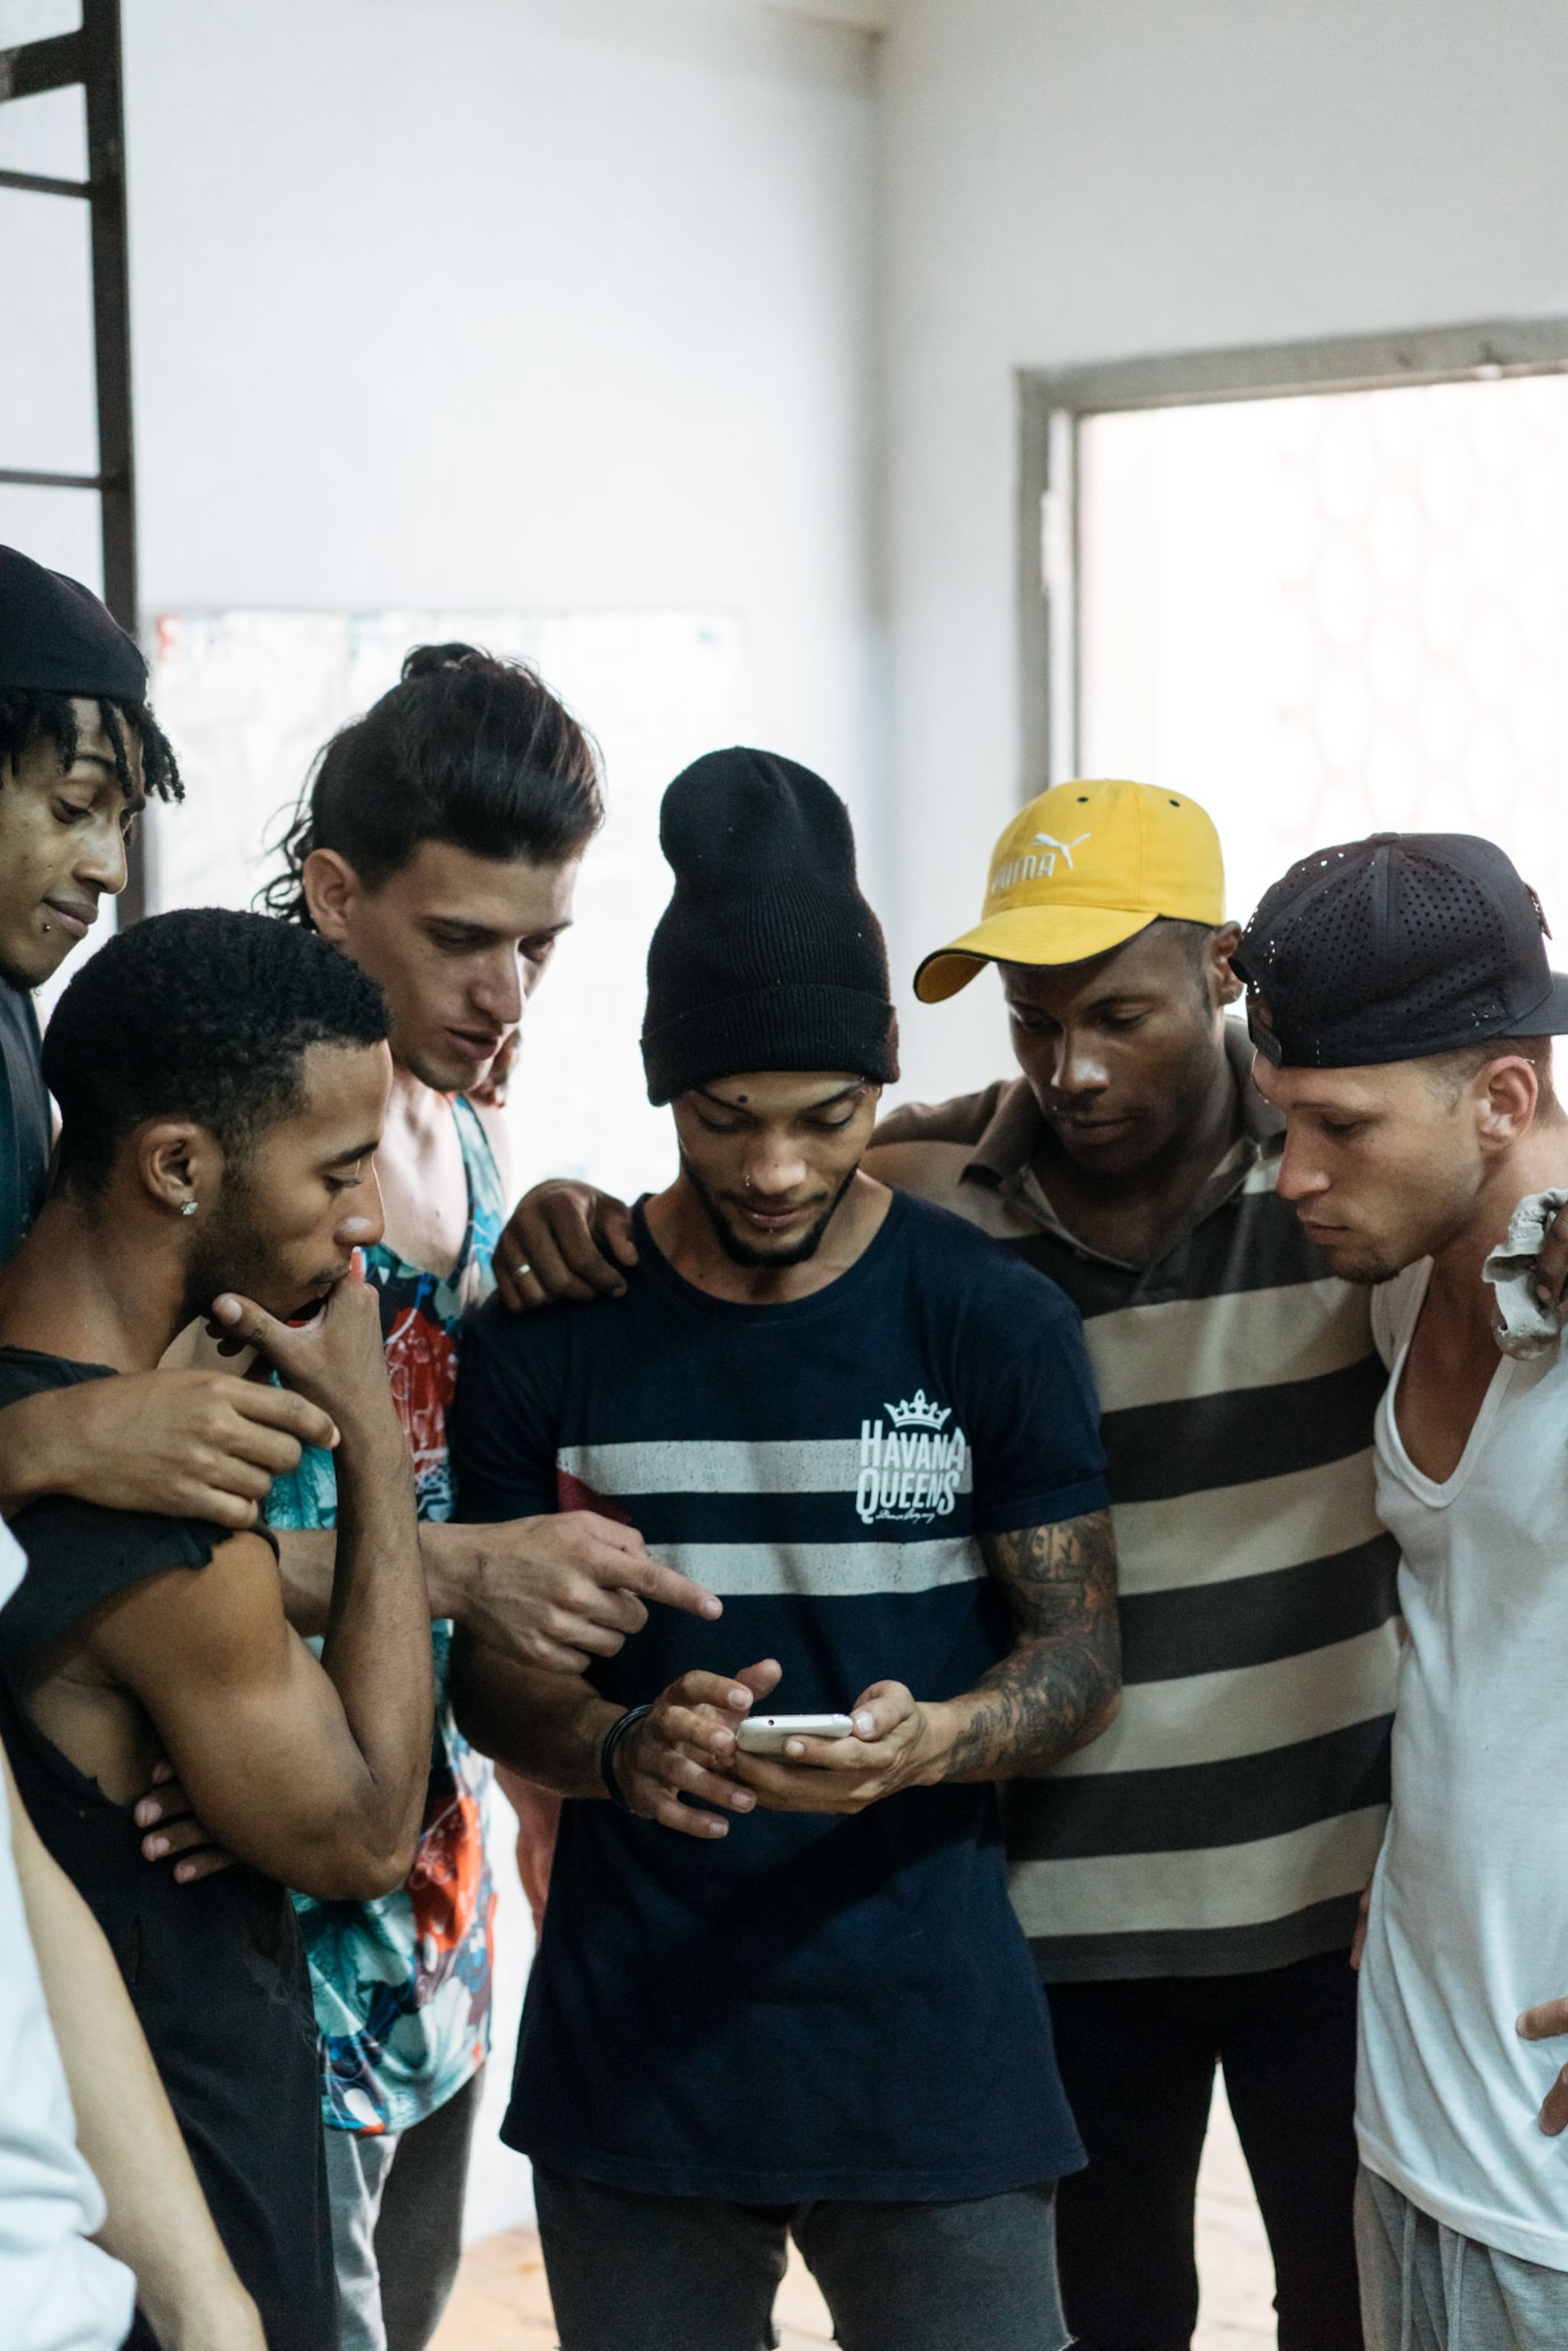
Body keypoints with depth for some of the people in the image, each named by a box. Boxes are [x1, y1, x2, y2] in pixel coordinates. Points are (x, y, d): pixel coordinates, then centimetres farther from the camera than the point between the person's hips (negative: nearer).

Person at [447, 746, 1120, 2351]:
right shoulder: (544, 1338, -1)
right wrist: (622, 1747, -19)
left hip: (927, 2037, -1)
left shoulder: (997, 1325, -3)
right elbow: (487, 1667, 3)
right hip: (631, 2041, 1)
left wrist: (934, 1740, -22)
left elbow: (1080, 1654, -1)